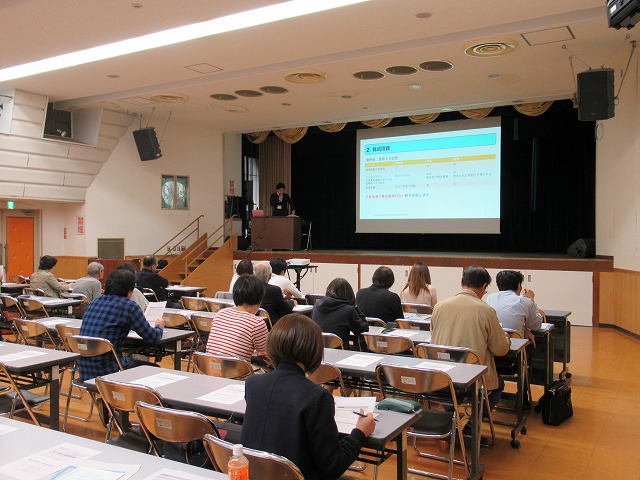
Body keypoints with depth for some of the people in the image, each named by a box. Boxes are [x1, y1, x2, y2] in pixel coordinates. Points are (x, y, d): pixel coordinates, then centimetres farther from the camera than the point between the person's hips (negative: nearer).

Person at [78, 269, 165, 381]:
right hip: (108, 372, -7)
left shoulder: (95, 302, 8)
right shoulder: (128, 306, -12)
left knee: (133, 361, 30)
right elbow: (152, 337, -4)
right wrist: (159, 326, 18)